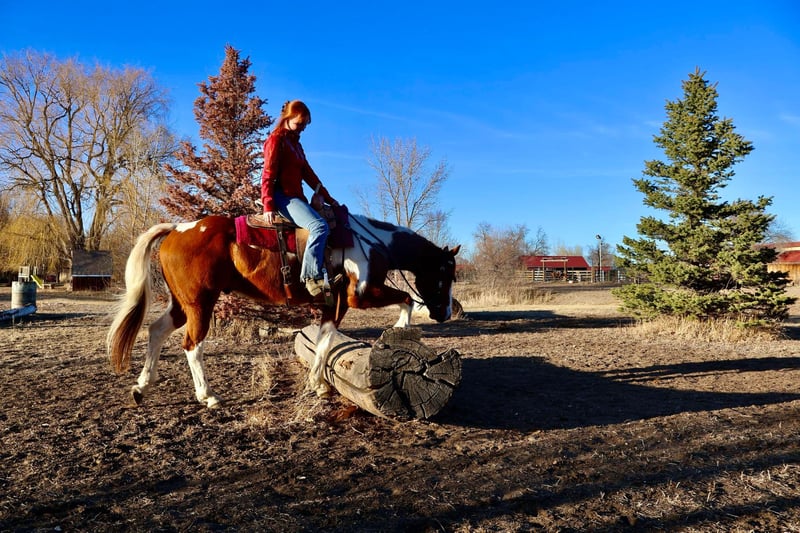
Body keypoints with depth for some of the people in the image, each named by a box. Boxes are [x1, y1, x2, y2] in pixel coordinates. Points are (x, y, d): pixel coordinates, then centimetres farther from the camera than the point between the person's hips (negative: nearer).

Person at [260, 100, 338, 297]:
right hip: (283, 197, -10)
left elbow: (308, 174, 22)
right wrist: (268, 206, -21)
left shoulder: (295, 143, 24)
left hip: (296, 197, 10)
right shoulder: (276, 140, -2)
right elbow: (268, 175, -11)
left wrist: (328, 198, 16)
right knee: (319, 226, -30)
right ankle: (312, 276, -30)